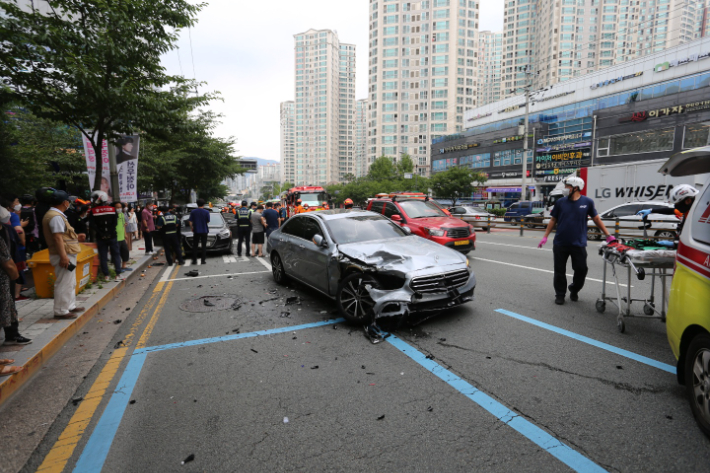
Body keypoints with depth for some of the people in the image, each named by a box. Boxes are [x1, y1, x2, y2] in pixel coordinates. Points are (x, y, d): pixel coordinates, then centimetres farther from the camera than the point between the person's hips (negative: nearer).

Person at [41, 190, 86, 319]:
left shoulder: (57, 215, 15)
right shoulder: (56, 217, -17)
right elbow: (57, 237, -24)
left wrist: (75, 238, 29)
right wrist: (63, 256, -27)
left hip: (68, 254, 11)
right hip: (64, 255, -11)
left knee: (71, 283, 19)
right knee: (64, 284, -4)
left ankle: (70, 306, 30)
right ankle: (61, 311, 3)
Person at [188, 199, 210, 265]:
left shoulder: (193, 212, -3)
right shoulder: (206, 212, -6)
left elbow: (190, 222, -2)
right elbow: (207, 222, -2)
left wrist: (192, 229, 11)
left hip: (196, 231, 1)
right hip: (204, 231, -1)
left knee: (195, 246, 9)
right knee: (204, 246, 6)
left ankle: (194, 260, 10)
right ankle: (203, 260, 5)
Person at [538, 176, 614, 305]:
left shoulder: (587, 202, 1)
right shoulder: (561, 202, 3)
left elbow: (596, 219, 9)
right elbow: (553, 220, 8)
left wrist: (607, 235, 6)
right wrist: (545, 237, 3)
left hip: (578, 244, 0)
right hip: (560, 243, 1)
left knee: (581, 270, 3)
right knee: (560, 271, 4)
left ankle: (574, 290, 29)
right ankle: (560, 295, 18)